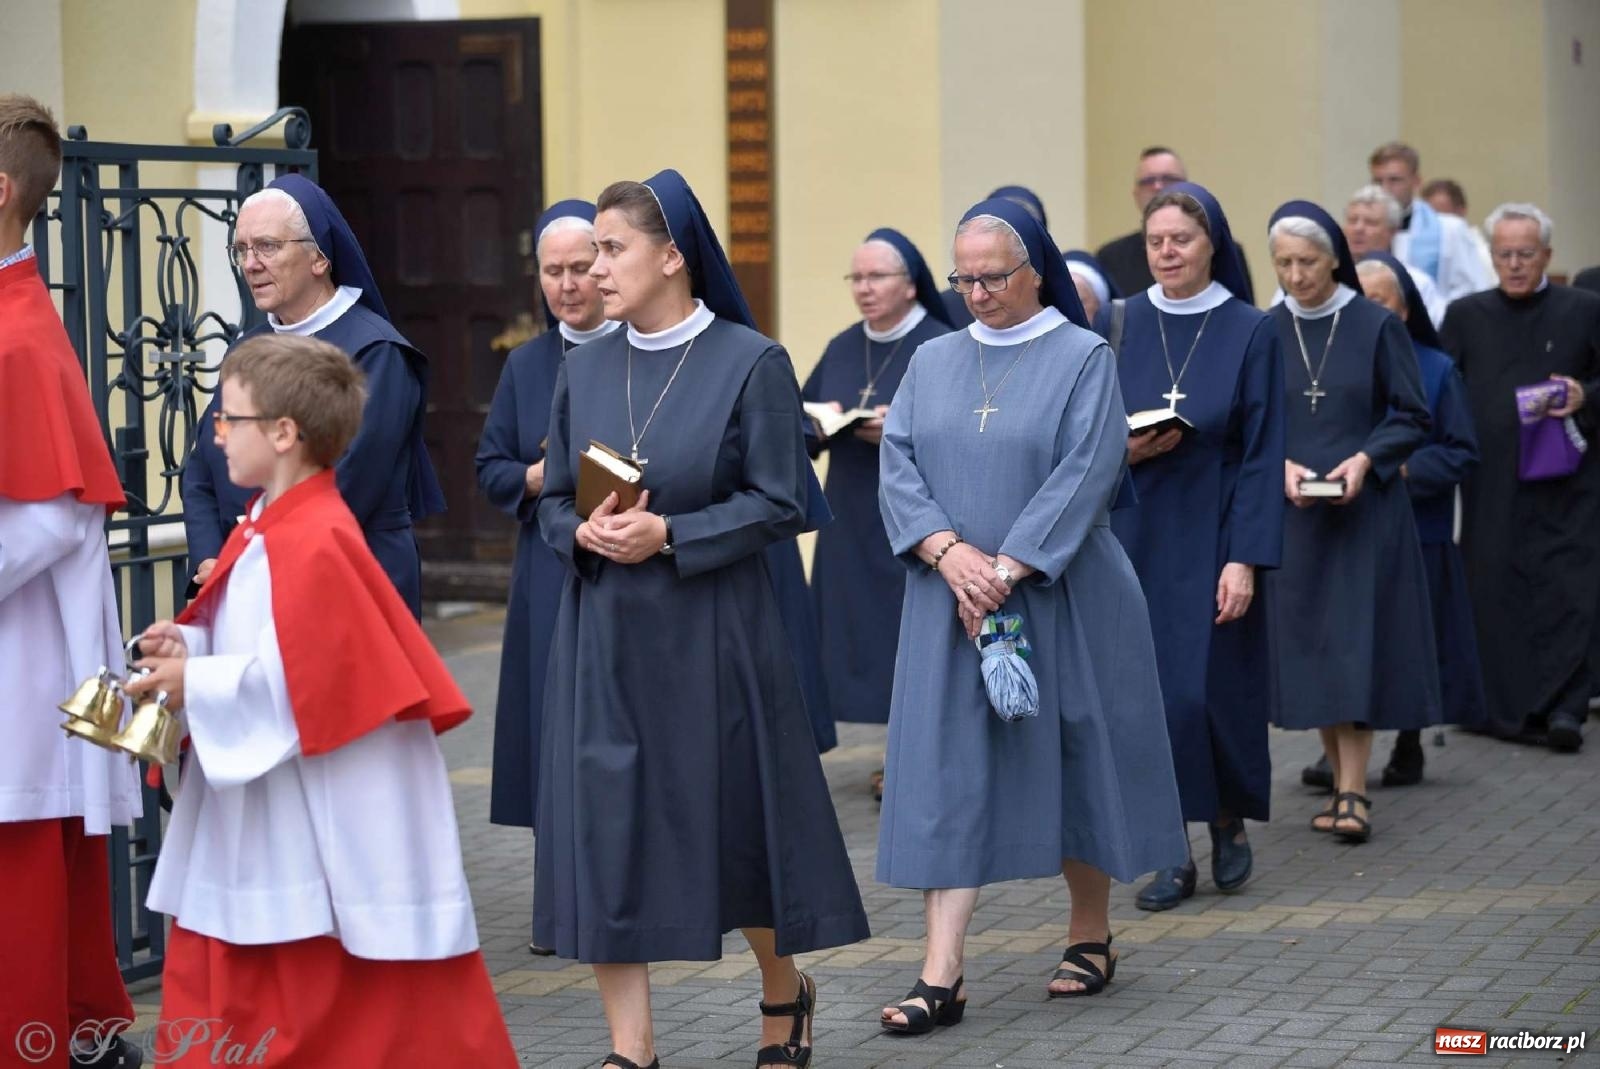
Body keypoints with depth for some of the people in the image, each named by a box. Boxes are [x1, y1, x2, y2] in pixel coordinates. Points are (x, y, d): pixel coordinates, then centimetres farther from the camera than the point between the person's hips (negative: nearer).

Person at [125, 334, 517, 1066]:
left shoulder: (313, 545, -21)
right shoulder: (264, 530, 9)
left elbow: (298, 675, -24)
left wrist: (195, 684, -16)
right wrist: (188, 645, 1)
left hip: (326, 808, -10)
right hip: (264, 813, 10)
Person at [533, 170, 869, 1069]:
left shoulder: (751, 363, -7)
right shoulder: (587, 371, 6)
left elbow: (780, 504, -10)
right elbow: (555, 500, 10)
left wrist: (667, 536, -20)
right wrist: (585, 533, -13)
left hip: (712, 632, -4)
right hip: (605, 635, 4)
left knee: (737, 818, 7)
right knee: (603, 825, -2)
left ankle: (786, 992, 33)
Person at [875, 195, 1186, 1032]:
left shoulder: (1083, 358, -3)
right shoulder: (932, 362, 9)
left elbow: (1086, 473, -13)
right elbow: (897, 462, 1)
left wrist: (1007, 567, -20)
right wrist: (948, 550, -16)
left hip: (1058, 599, -3)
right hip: (951, 600, 3)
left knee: (1072, 763, 7)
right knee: (947, 774, -4)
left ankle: (1090, 936, 25)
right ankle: (941, 976, -7)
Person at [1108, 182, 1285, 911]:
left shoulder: (1250, 332, -4)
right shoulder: (1120, 327, 4)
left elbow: (1262, 452, -7)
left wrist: (1245, 558, -14)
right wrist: (1122, 450, -15)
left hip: (1209, 539, -2)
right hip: (1136, 536, 3)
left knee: (1208, 691, -5)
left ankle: (1229, 822, 22)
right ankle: (1171, 853, 9)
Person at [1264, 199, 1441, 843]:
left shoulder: (1376, 326, -3)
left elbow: (1412, 417, 0)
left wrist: (1364, 460, -16)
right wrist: (1281, 464, -12)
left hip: (1365, 508, -3)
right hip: (1291, 513, 3)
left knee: (1354, 645, -8)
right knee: (1306, 646, 3)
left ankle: (1353, 794, -9)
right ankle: (1343, 782, 13)